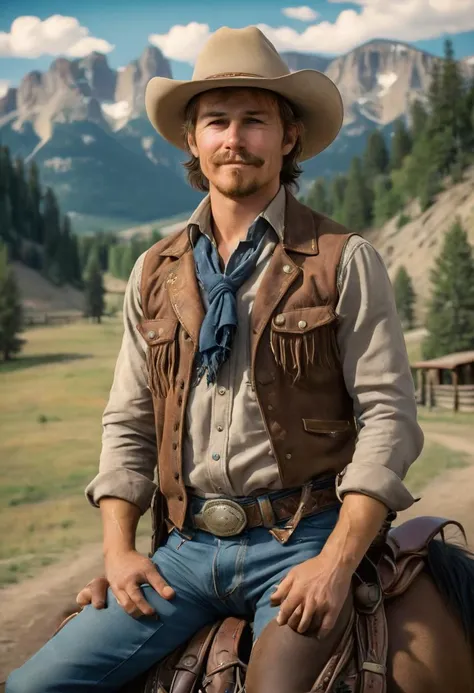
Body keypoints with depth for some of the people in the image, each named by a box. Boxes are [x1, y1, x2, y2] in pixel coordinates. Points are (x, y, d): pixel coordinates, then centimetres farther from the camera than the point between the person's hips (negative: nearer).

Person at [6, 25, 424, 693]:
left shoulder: (344, 262, -1)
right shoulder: (155, 274, 11)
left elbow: (387, 414, -6)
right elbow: (127, 425, 13)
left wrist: (337, 562, -16)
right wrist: (118, 550, 0)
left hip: (301, 543, -3)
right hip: (186, 549, 4)